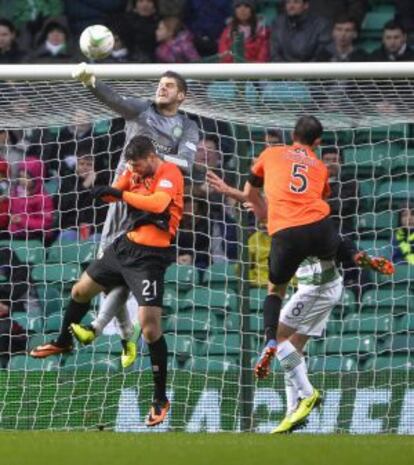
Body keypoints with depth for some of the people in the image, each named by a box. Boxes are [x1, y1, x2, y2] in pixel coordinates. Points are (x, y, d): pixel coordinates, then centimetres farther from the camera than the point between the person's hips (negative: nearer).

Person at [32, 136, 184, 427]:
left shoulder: (169, 173, -17)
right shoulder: (136, 171, 5)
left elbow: (158, 203, -34)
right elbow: (115, 192, 2)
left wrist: (122, 194, -28)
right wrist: (105, 192, -21)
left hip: (151, 256, -8)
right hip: (126, 244, 8)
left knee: (150, 327, -16)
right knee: (81, 291, 24)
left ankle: (161, 399, -5)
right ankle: (64, 343, 52)